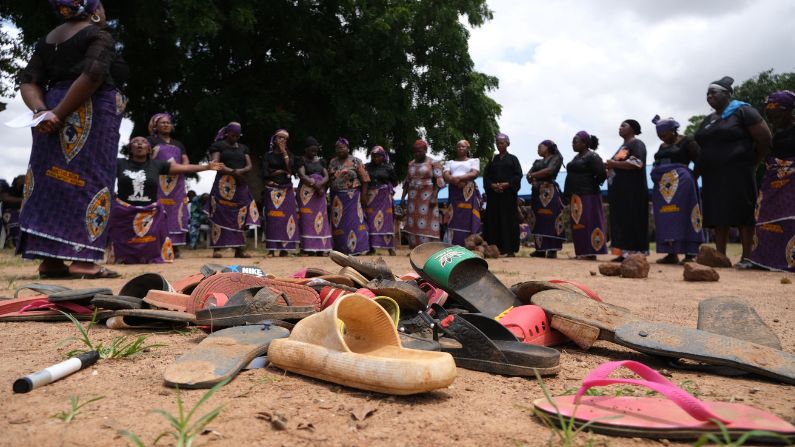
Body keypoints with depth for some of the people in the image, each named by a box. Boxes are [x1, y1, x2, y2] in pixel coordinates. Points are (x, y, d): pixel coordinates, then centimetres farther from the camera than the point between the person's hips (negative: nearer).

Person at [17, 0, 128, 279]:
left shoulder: (48, 40, 19)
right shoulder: (99, 35, -1)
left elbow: (28, 82, 8)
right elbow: (92, 75, -18)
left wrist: (42, 111, -6)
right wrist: (59, 113, -15)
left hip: (53, 119, 7)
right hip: (91, 114, -7)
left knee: (53, 181, 6)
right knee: (90, 180, -7)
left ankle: (50, 259, 5)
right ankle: (82, 259, -11)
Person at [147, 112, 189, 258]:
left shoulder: (178, 144, 25)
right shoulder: (150, 141, 10)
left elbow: (186, 161, 15)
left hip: (177, 183, 4)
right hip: (158, 183, -4)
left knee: (175, 213, -1)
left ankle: (175, 246, 0)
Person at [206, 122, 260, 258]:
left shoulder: (243, 148, 20)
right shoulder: (218, 146, 6)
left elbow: (249, 166, 10)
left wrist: (241, 171, -12)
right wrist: (233, 172, -17)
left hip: (241, 186, 4)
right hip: (223, 184, -4)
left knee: (239, 217, -1)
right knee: (220, 215, -10)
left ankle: (239, 249, 0)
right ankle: (217, 248, -9)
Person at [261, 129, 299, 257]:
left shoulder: (289, 155, 12)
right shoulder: (268, 155, 7)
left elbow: (292, 170, -7)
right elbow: (265, 174, -3)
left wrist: (284, 152, -5)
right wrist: (281, 171, -4)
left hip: (287, 190, 1)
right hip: (272, 191, -1)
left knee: (285, 217, -5)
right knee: (272, 219, -6)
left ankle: (284, 249, -4)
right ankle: (271, 249, -6)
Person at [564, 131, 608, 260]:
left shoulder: (592, 156, -9)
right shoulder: (576, 157, 18)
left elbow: (602, 174, -17)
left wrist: (593, 186, -5)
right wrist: (568, 195, 14)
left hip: (588, 196, -9)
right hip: (576, 197, 9)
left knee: (589, 223, -7)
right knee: (578, 224, 9)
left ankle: (591, 253, -5)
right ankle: (583, 252, 14)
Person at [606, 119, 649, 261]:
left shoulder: (637, 144, -4)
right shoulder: (623, 146, 23)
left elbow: (637, 163, -20)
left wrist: (614, 164, -15)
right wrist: (610, 168, 6)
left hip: (632, 189, -9)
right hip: (620, 190, 9)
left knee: (633, 221, -10)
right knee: (621, 221, 4)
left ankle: (637, 253, -9)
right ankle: (626, 252, 4)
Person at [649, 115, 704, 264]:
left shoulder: (687, 142, -2)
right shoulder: (663, 146, 19)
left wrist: (691, 178, -9)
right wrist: (657, 176, 10)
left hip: (680, 184, -7)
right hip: (662, 186, 7)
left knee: (683, 216, -11)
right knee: (666, 219, 3)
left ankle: (689, 254, -10)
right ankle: (672, 254, 6)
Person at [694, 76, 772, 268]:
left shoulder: (742, 111, -2)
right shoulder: (708, 120, 18)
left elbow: (765, 138, -5)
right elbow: (702, 146, 24)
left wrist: (752, 163, 0)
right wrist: (701, 166, 10)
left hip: (737, 173, -7)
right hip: (712, 176, 7)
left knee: (743, 214, -5)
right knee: (718, 216, 5)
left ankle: (746, 258, -3)